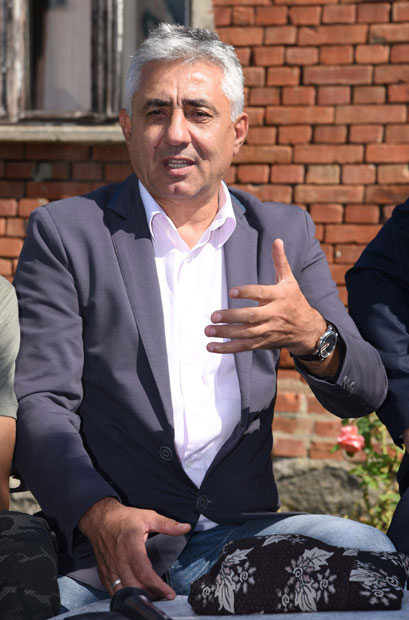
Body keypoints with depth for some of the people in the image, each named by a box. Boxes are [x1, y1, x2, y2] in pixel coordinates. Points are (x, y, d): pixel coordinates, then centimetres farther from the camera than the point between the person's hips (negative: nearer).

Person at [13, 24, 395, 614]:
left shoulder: (285, 233, 13)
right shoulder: (64, 232, 4)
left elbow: (364, 394, 8)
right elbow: (40, 404, -4)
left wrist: (311, 336, -17)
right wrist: (99, 513, -24)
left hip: (240, 531, 3)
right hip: (104, 542, -2)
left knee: (368, 552, -25)